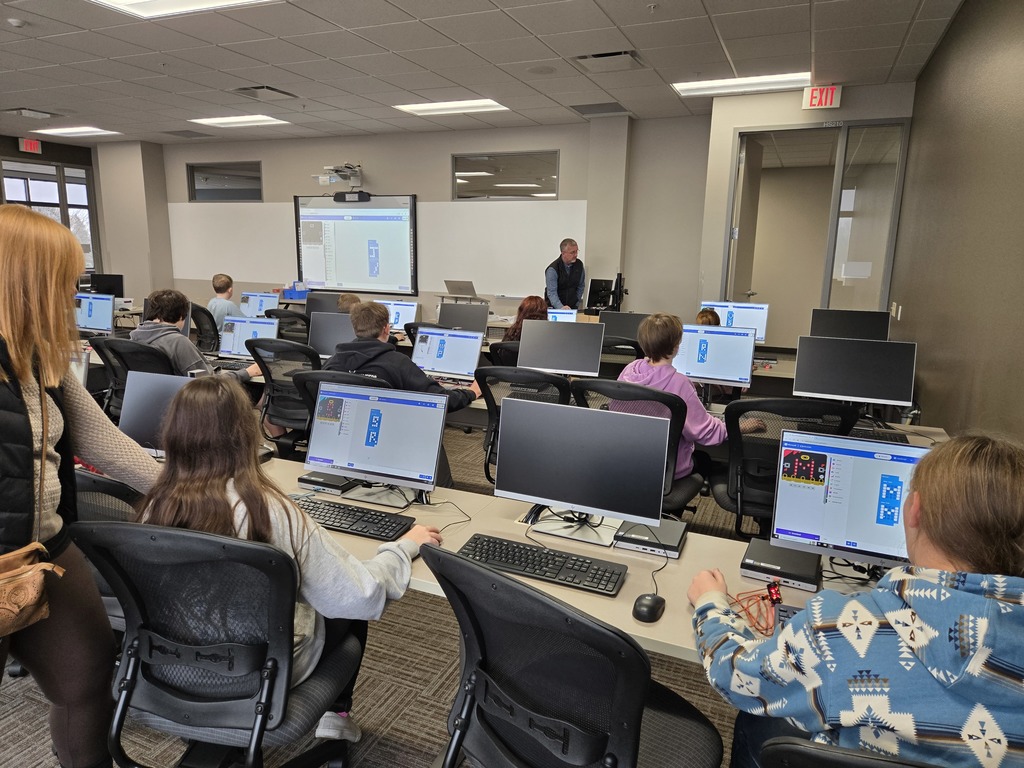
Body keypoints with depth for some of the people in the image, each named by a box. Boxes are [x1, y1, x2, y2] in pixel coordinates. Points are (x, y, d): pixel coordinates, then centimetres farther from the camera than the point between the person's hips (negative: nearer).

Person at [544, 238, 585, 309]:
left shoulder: (579, 264, 2)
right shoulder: (552, 269, -14)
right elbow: (552, 293, -22)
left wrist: (576, 303, 7)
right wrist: (561, 307, -36)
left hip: (573, 307, 3)